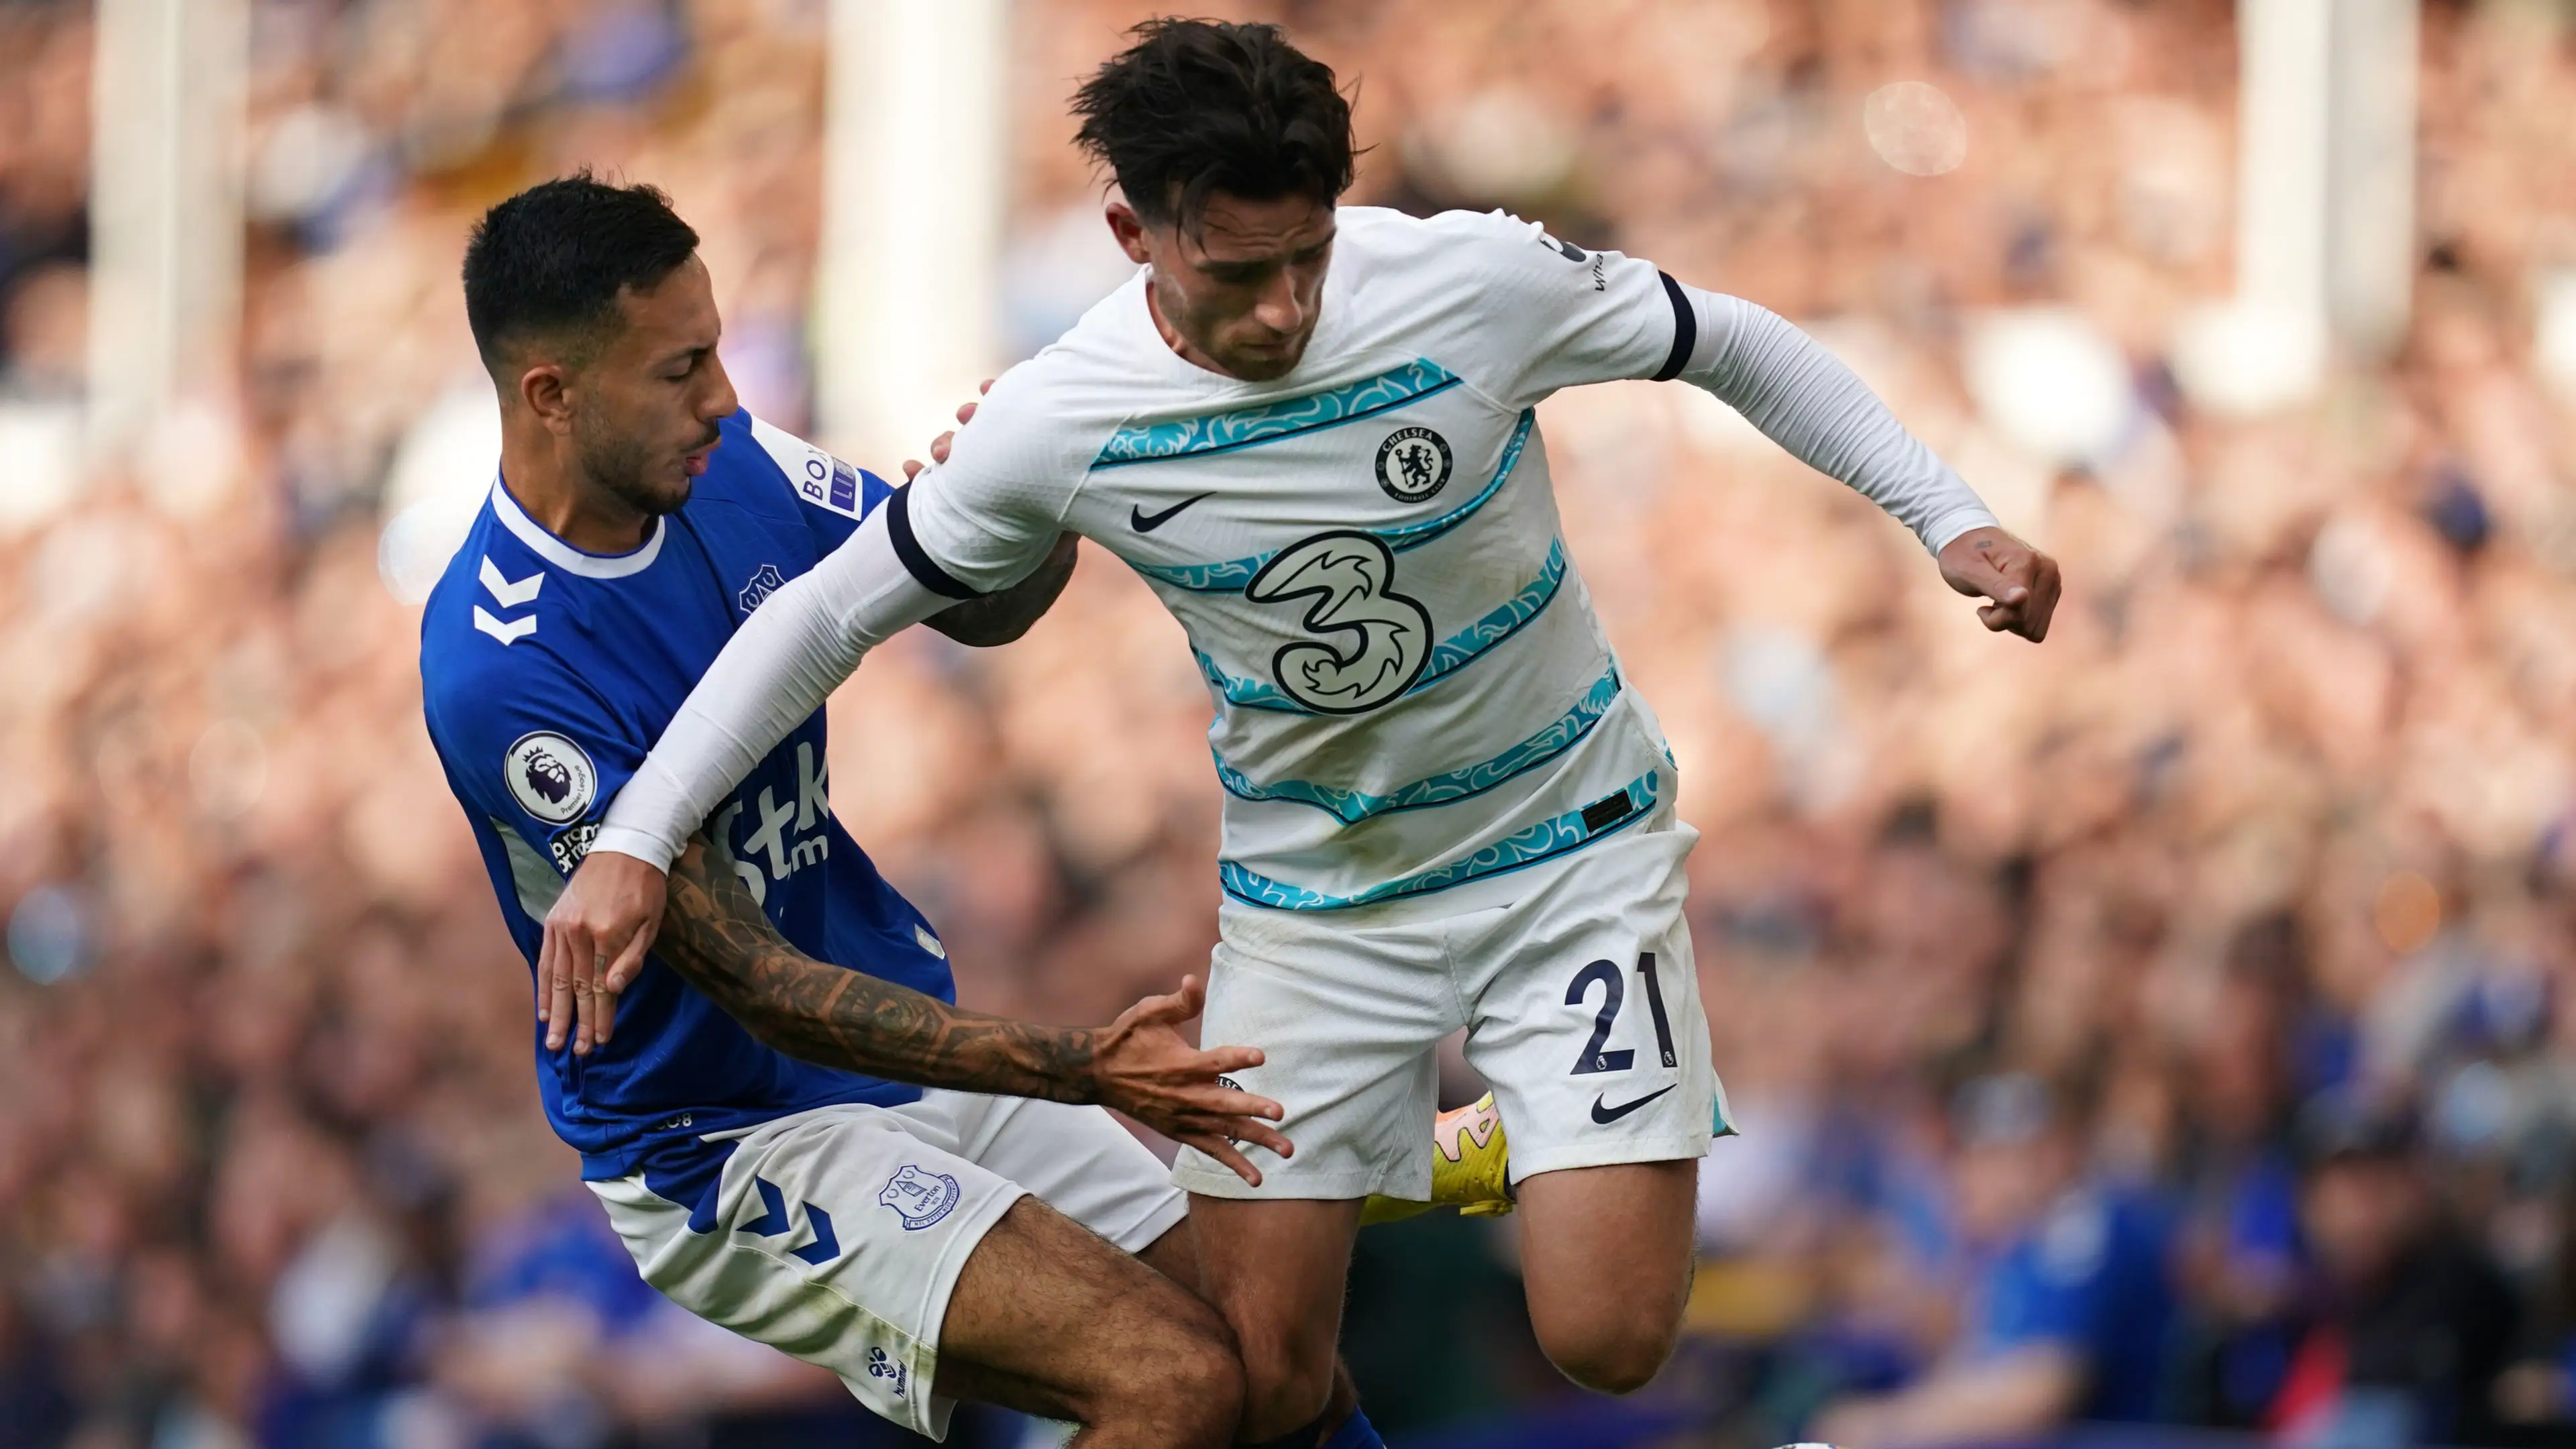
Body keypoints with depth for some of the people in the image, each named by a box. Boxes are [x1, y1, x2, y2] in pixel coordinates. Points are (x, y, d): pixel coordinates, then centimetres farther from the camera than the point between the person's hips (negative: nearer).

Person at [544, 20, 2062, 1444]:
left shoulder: (1472, 282, -22)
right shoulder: (1062, 424, -18)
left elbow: (1732, 344, -5)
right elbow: (828, 614, -6)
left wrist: (1951, 518, -10)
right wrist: (634, 840, -13)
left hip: (1570, 847, -1)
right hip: (1314, 896, 1)